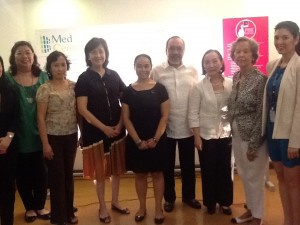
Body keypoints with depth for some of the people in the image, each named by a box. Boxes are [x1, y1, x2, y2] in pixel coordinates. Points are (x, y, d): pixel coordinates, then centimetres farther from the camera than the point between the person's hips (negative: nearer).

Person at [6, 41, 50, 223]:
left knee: (41, 172, 10)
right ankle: (29, 207, 30)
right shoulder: (8, 78, -2)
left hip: (40, 134, 2)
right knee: (23, 174, 10)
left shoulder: (44, 77, 4)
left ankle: (40, 205, 30)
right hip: (19, 137, -1)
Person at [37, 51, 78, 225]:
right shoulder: (45, 89, -8)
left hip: (71, 136, 4)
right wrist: (45, 143, -11)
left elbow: (79, 111, 8)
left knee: (69, 175, 15)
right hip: (53, 138, -3)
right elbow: (41, 118, -8)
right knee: (57, 176, 5)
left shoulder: (74, 86, 2)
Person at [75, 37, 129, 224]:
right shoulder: (84, 78, -5)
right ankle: (102, 207, 24)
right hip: (95, 131, -3)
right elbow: (82, 109, -10)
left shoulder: (114, 75, 5)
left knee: (117, 168, 13)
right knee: (100, 170, 7)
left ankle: (115, 202, 32)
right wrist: (104, 128, -13)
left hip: (117, 129, 3)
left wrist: (119, 125, -6)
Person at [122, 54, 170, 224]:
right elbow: (126, 118, -1)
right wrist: (138, 140, -9)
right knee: (140, 174, 12)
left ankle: (158, 208, 21)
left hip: (157, 140, -1)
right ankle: (142, 207, 27)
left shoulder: (160, 89, -3)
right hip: (136, 141, 1)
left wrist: (155, 139, -11)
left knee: (157, 173, 8)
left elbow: (164, 116, -4)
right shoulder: (129, 91, 0)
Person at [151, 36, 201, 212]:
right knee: (167, 165, 12)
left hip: (188, 127, 2)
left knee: (188, 164, 15)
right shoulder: (157, 71, -3)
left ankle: (189, 195, 33)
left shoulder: (192, 71, 4)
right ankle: (169, 197, 30)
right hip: (165, 128, -2)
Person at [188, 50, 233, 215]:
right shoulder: (199, 87, -7)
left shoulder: (231, 84, -1)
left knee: (225, 170, 10)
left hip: (226, 135, 2)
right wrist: (197, 137, -9)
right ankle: (210, 203, 27)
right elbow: (193, 114, -6)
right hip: (206, 136, -1)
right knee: (208, 171, 9)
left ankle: (225, 202, 29)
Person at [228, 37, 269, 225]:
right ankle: (250, 210, 36)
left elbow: (262, 115, -16)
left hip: (253, 137, -7)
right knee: (244, 176, 18)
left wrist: (253, 144, -16)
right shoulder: (235, 77, 6)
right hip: (237, 135, 7)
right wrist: (232, 132, 8)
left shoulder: (260, 79, -15)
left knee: (255, 177, 7)